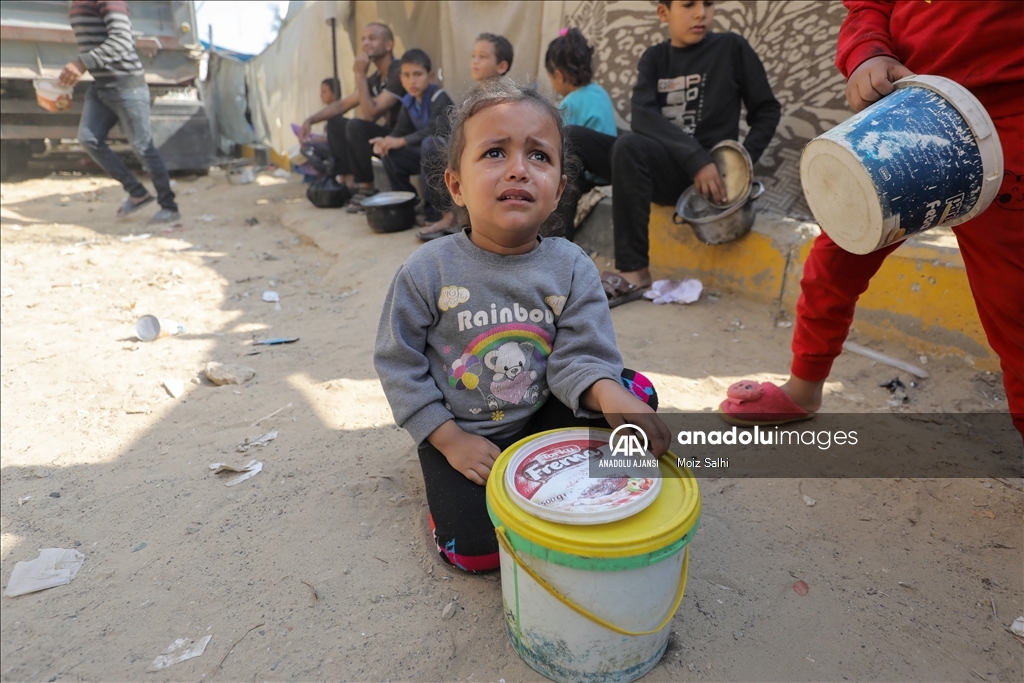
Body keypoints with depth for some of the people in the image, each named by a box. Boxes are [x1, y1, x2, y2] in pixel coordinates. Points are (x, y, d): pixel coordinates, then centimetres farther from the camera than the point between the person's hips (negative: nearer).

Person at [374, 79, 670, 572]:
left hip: (543, 416, 3)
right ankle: (447, 474, 16)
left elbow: (580, 355, -16)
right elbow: (398, 363, -8)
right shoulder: (428, 271, -16)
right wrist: (450, 440, -14)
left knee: (637, 393, -10)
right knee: (475, 549, -15)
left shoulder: (571, 268, -11)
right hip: (459, 430, -2)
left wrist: (612, 397, -40)